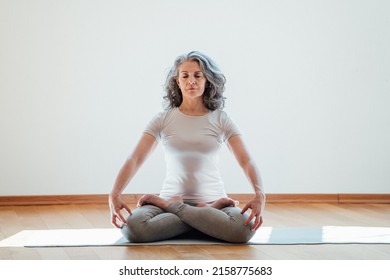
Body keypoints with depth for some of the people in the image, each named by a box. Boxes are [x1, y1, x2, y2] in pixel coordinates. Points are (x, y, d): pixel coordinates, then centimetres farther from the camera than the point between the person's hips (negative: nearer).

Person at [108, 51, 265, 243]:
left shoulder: (220, 119, 3)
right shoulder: (163, 119, 3)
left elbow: (246, 160, -8)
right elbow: (135, 159, -7)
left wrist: (259, 195, -28)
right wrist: (115, 194, -25)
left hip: (212, 200, 0)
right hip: (171, 197, 0)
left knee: (245, 228, -35)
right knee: (133, 228, -32)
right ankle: (208, 216, -14)